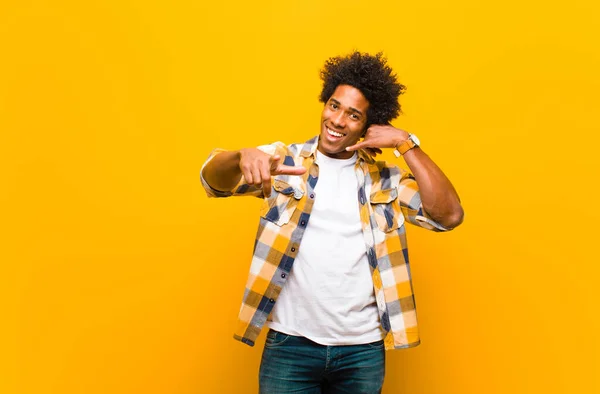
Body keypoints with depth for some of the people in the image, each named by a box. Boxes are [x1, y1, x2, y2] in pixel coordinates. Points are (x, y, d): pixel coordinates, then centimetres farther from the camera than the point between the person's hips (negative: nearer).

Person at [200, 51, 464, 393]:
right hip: (290, 343, -1)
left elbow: (449, 215, -5)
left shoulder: (385, 179, 6)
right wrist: (242, 157, -34)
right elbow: (214, 180, -10)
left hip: (362, 348, 2)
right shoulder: (283, 159, 2)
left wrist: (406, 144, -8)